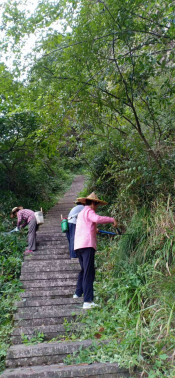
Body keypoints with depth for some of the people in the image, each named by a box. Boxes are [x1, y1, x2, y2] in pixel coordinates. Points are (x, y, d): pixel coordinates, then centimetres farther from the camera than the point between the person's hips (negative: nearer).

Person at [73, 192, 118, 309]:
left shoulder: (81, 213, 25)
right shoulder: (89, 211, -4)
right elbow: (97, 219, -25)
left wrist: (94, 230, 49)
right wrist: (112, 219, -18)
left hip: (78, 246, 10)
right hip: (87, 245, -10)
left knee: (84, 270, 23)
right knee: (89, 272, -12)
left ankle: (78, 293, 34)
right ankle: (88, 301, -16)